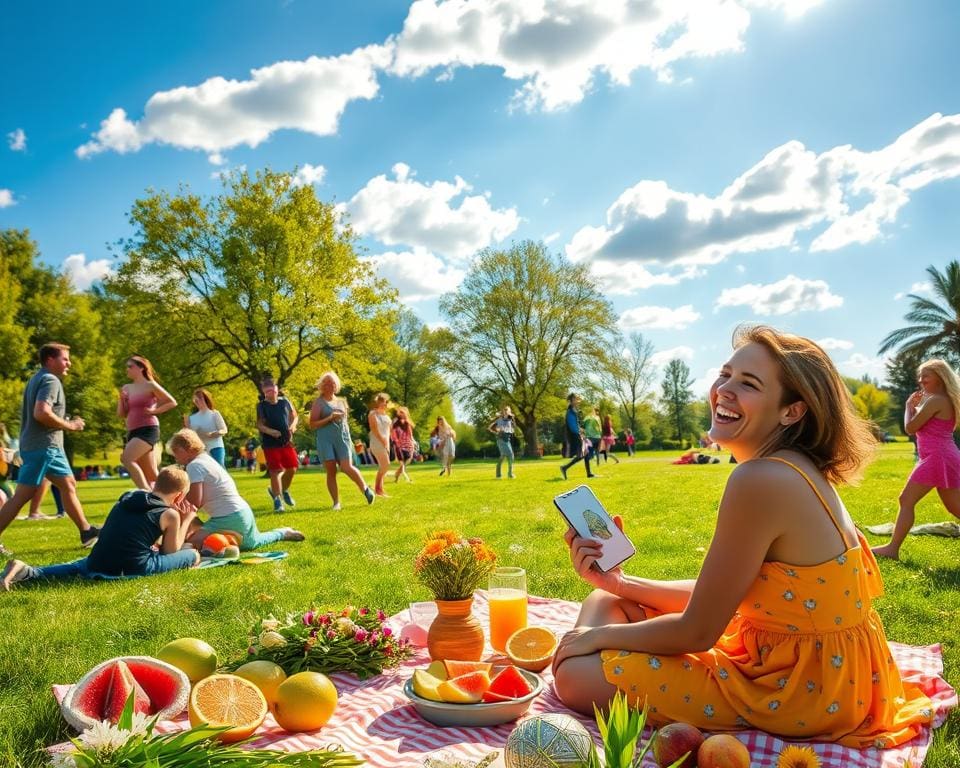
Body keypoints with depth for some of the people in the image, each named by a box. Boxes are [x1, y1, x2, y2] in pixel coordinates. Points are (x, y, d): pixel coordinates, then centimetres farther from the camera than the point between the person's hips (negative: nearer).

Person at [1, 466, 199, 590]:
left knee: (78, 566, 37)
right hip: (136, 567, -5)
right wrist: (185, 520, 19)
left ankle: (27, 572, 8)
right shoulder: (170, 514, 0)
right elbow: (171, 550, 9)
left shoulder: (126, 498, 18)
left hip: (101, 564, 6)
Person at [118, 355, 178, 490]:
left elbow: (172, 402, 0)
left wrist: (154, 410, -9)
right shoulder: (126, 388, 13)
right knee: (151, 474, 8)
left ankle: (146, 492, -22)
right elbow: (121, 414, 14)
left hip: (148, 430, -7)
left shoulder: (150, 385, -3)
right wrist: (121, 399, 0)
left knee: (126, 458, -25)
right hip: (132, 432, 7)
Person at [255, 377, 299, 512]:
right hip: (270, 444, -4)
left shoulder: (285, 402, 5)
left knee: (292, 468, 7)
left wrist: (293, 426, -6)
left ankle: (284, 491, 34)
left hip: (286, 442, 4)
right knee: (275, 471, -5)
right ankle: (277, 499, 7)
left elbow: (295, 416, 15)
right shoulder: (262, 406, -5)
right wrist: (271, 431, -27)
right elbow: (259, 424, -10)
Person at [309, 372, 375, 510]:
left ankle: (365, 488, 8)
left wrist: (349, 438, 17)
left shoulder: (341, 401, 15)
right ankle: (336, 502, 6)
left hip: (342, 438, 2)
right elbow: (312, 425, -4)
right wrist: (330, 418, -15)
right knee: (331, 471, -4)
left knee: (347, 467, -13)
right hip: (326, 440, -2)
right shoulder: (318, 403, 2)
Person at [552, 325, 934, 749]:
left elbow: (697, 632, -21)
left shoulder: (760, 479, -28)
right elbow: (719, 595, 5)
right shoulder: (793, 468, 3)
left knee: (580, 676, -11)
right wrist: (621, 583, -2)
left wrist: (599, 635, -6)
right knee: (608, 600, 10)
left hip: (803, 690, -9)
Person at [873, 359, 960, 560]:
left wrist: (909, 405, 3)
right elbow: (922, 426, 24)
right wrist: (916, 406, 16)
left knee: (906, 500, -6)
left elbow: (910, 428, -11)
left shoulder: (935, 400, -13)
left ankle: (892, 549, -3)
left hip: (936, 458, -10)